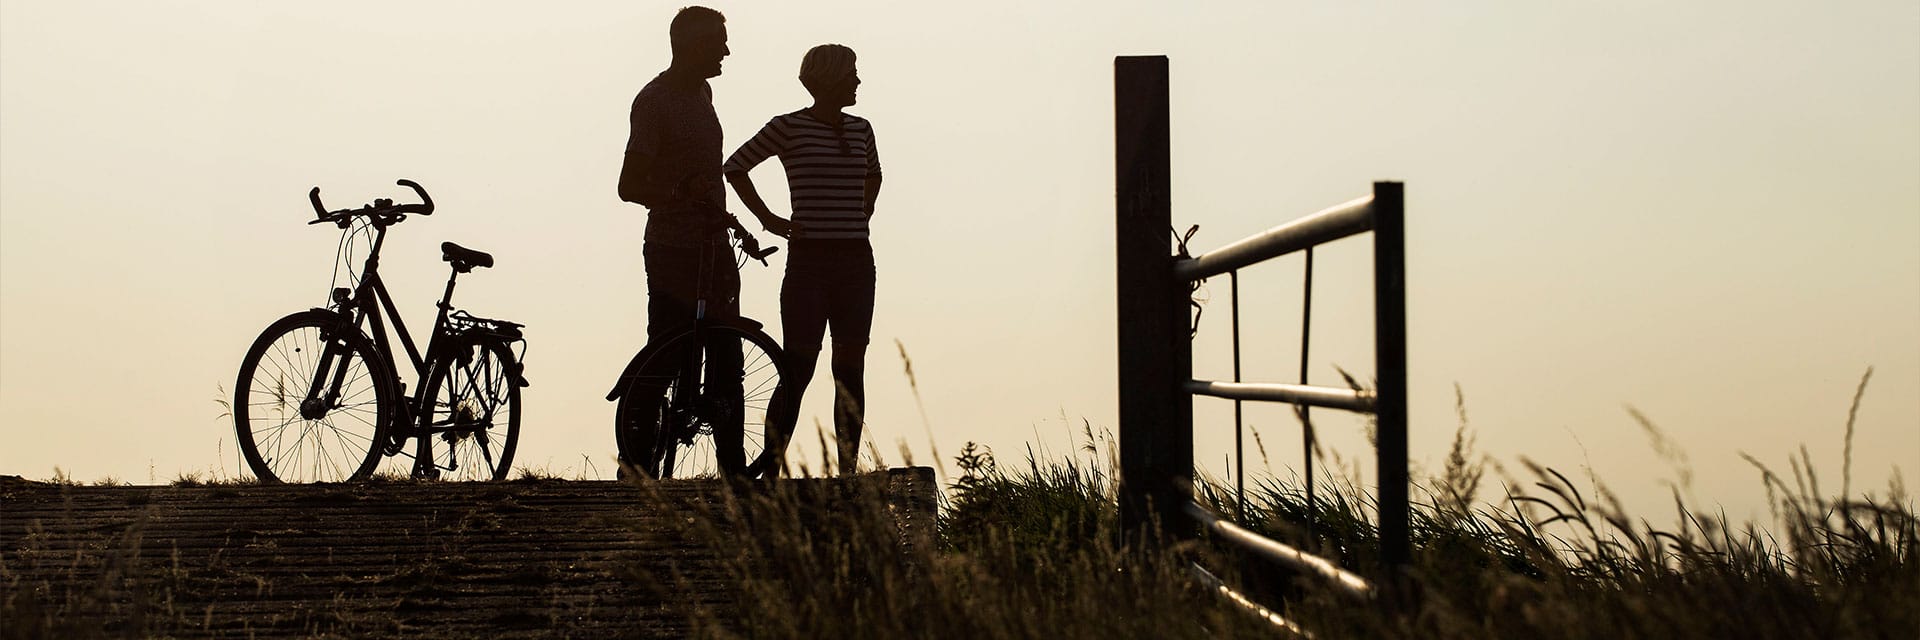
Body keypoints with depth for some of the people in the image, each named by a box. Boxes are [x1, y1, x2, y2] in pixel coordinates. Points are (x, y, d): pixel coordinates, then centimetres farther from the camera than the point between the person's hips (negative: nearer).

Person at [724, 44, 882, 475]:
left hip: (856, 262, 5)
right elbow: (734, 167, 3)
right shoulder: (789, 127, -4)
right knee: (798, 371, -7)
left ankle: (848, 472, 10)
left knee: (851, 370, 5)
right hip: (809, 260, -5)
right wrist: (768, 219, -1)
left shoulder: (860, 129, 11)